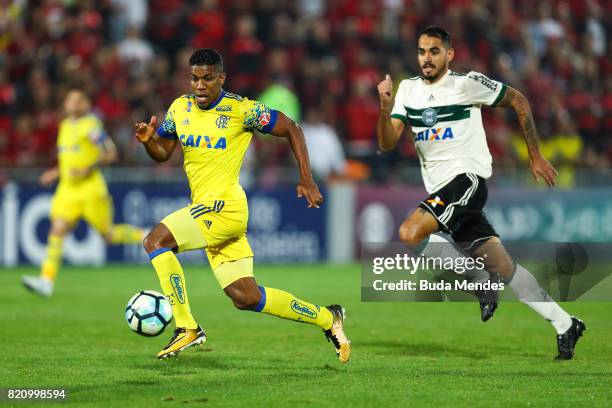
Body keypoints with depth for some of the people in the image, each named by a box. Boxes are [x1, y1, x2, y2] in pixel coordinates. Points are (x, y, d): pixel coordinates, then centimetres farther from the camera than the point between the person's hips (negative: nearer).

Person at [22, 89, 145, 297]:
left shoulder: (91, 125, -9)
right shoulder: (65, 126, 15)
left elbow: (111, 153, -12)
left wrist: (88, 169, -21)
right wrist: (56, 173, 15)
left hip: (90, 186, -6)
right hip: (67, 188, 6)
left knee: (109, 235, 1)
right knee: (57, 230, -10)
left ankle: (144, 236, 27)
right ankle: (47, 280, -18)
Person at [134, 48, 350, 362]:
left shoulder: (240, 110, -9)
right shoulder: (180, 108, 9)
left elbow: (291, 129, -1)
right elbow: (162, 154, 18)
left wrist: (307, 182, -4)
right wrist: (148, 140, -6)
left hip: (224, 206, -7)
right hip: (205, 209, 7)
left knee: (156, 241, -20)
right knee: (246, 297, 7)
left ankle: (187, 329, -13)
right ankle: (327, 319, 22)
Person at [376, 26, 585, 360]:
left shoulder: (467, 83, -6)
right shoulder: (408, 89, 9)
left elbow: (518, 102, 3)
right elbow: (387, 143, 3)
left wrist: (535, 156, 4)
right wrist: (386, 107, -15)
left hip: (467, 179, -6)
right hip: (440, 191, 6)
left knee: (409, 233, -25)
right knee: (502, 267, 4)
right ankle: (565, 326, 12)